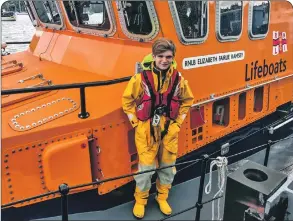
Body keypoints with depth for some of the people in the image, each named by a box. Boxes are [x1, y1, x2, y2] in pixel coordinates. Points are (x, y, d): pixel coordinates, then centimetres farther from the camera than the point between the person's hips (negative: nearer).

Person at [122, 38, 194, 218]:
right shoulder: (141, 78, -13)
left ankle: (162, 198, 36)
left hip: (170, 130, 3)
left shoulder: (178, 79, -3)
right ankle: (140, 200, 25)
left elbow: (187, 100, 12)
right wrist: (136, 122, -3)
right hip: (147, 131, -3)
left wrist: (178, 121, 6)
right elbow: (127, 101, -1)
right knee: (146, 168, 2)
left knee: (168, 166, 14)